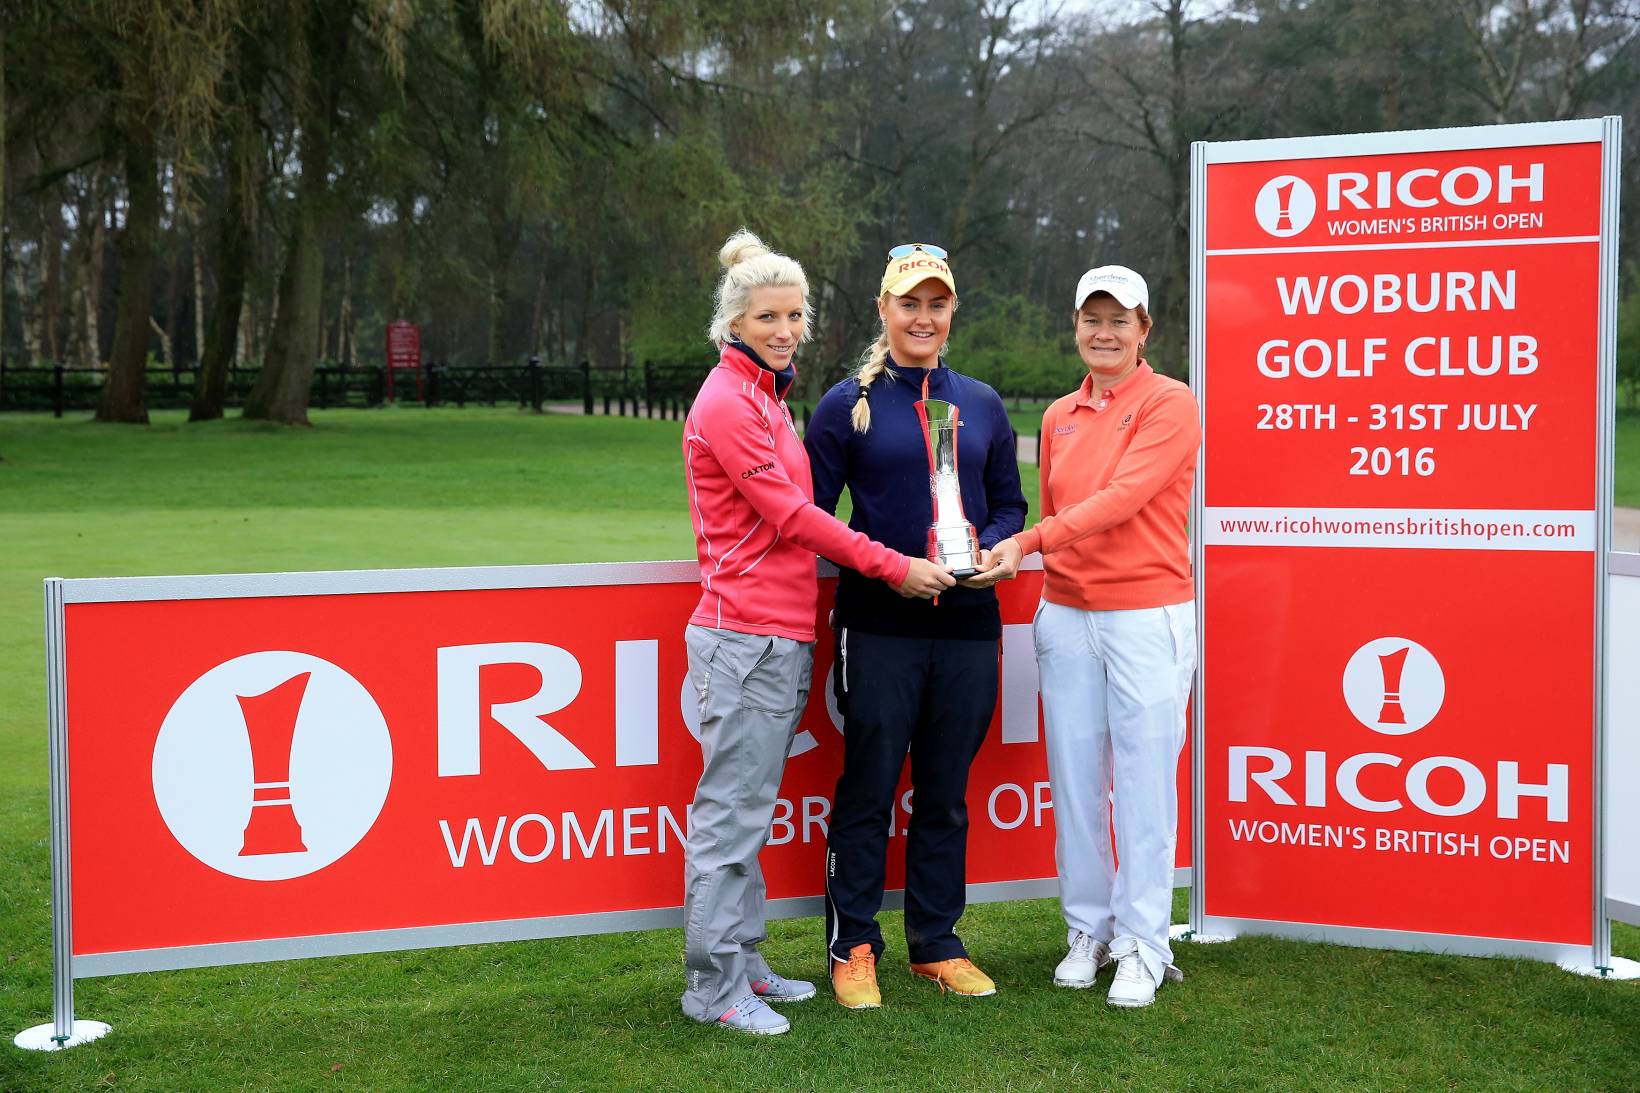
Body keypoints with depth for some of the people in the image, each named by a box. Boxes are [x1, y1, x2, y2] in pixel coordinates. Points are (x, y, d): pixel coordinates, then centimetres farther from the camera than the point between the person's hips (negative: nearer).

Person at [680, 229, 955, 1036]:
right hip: (747, 637, -9)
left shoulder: (763, 394, 17)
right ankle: (713, 988, 2)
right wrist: (895, 568, -9)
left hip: (777, 635, 9)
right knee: (731, 811, -4)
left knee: (747, 809, 14)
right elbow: (791, 515, -14)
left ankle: (741, 963, 23)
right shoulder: (729, 402, -12)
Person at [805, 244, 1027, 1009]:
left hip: (967, 626, 4)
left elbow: (1009, 504, 17)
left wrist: (988, 548, -4)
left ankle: (937, 945, 22)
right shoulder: (848, 405, 1)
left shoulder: (982, 406, 12)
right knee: (867, 790, 2)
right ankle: (853, 949, 13)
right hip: (878, 625, -3)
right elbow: (811, 513, -1)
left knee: (946, 795, 11)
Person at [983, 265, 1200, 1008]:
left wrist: (1029, 541, -25)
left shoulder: (1169, 404, -6)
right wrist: (1031, 559, 5)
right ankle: (1087, 932, 21)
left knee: (1143, 784, -2)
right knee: (1074, 779, 8)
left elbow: (1122, 498, -18)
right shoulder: (1059, 417, 14)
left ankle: (1142, 946, 8)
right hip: (1067, 615, 6)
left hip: (1147, 615, -5)